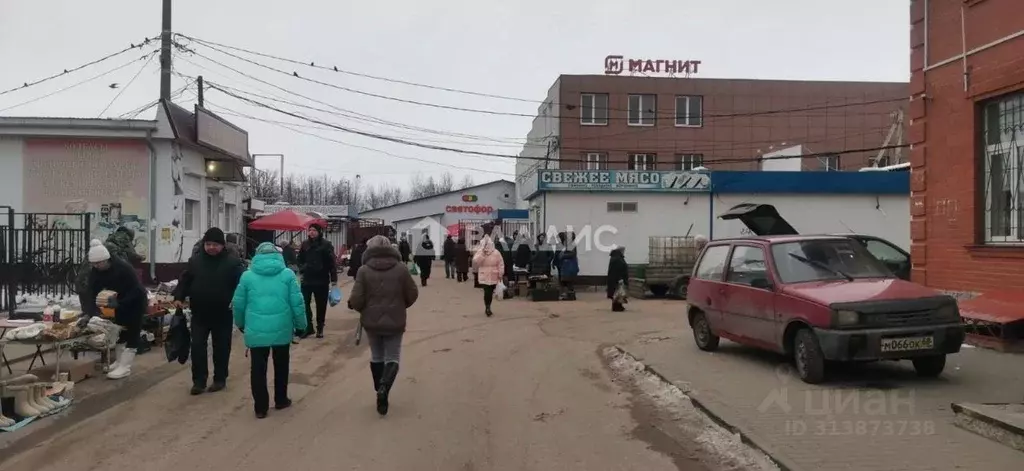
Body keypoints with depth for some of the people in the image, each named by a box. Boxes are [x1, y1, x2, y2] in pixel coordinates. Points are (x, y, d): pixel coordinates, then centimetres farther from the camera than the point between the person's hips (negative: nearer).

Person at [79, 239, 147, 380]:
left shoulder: (123, 267, -33)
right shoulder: (95, 271, -13)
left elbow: (136, 289, -31)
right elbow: (91, 292, -16)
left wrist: (118, 303, -38)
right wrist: (88, 314, -27)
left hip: (136, 301, -7)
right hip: (121, 301, 7)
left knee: (131, 332, -7)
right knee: (119, 330, 13)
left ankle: (125, 367, -5)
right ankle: (119, 361, 25)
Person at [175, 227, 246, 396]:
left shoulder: (232, 262, -7)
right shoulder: (195, 261, 5)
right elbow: (184, 281, 13)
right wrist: (179, 297, 1)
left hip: (222, 314, -3)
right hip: (199, 314, 3)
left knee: (221, 348, 9)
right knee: (197, 347, 2)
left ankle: (220, 379, 23)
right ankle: (199, 380, 12)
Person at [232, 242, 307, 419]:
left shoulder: (247, 275, 1)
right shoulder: (288, 274, -2)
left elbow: (238, 303, 6)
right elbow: (297, 302, -5)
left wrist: (240, 324, 23)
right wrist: (301, 325, 7)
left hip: (256, 331, 0)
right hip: (282, 330, 0)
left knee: (258, 369, 9)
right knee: (281, 366, 18)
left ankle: (260, 407, 14)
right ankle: (280, 400, 30)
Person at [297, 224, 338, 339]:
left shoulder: (326, 244, -6)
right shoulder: (305, 244, 5)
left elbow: (332, 262, -7)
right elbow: (300, 259, 17)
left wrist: (334, 279, -11)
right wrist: (301, 269, -3)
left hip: (322, 280, -3)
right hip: (307, 279, 3)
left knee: (321, 305, 7)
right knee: (304, 304, 1)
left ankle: (320, 328, 20)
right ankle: (308, 327, 14)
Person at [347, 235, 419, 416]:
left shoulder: (364, 271, -9)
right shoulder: (401, 269, -6)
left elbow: (355, 299, -13)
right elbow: (413, 294, -1)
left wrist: (363, 309, 9)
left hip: (371, 322, 1)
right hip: (395, 322, -1)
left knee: (376, 356, 19)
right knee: (392, 357, 7)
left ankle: (380, 391, 23)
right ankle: (384, 387, -17)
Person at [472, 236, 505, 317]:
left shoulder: (496, 253, -2)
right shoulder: (479, 252, 0)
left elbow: (500, 264, 1)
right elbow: (475, 262, -15)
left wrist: (500, 274, -2)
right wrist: (482, 253, -19)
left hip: (493, 277, 1)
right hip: (484, 276, -1)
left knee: (490, 292, 10)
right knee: (487, 292, -14)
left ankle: (487, 308, 27)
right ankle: (487, 308, -2)